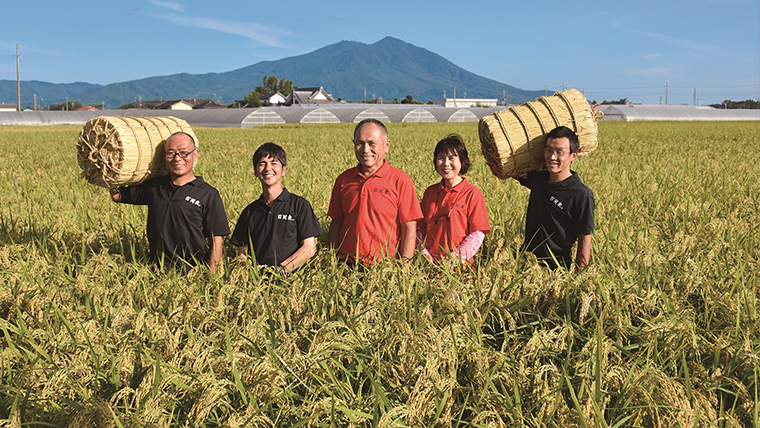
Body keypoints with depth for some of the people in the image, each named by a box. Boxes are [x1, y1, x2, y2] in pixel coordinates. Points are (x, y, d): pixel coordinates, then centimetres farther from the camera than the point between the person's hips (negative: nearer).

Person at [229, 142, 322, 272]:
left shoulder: (300, 205, 6)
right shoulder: (249, 211, 17)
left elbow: (309, 248, 0)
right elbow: (241, 252, 17)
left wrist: (281, 269, -13)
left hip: (289, 275, -2)